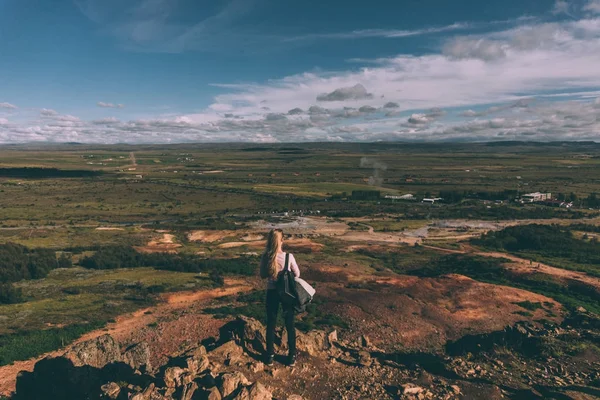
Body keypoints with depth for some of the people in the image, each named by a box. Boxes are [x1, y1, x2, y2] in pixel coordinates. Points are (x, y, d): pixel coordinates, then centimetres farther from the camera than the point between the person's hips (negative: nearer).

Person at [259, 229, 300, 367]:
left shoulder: (265, 257, -13)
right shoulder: (288, 257, -17)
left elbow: (262, 275, 1)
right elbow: (297, 274, -4)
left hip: (271, 293, 1)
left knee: (271, 324, 16)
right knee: (290, 325, 13)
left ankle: (270, 356, 26)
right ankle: (292, 356, 24)